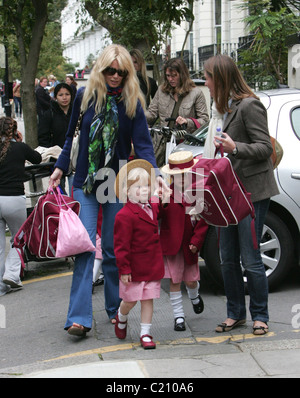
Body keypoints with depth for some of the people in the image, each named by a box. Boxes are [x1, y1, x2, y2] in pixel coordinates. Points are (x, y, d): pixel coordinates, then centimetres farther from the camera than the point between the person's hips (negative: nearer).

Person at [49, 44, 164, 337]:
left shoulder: (132, 103, -3)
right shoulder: (84, 96, 1)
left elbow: (143, 144, -7)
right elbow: (72, 135, 12)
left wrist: (154, 174, -22)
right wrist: (60, 167, 7)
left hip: (118, 184, 0)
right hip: (85, 183, 0)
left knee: (113, 250, 6)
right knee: (85, 247, -9)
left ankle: (115, 309, 22)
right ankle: (79, 318, -13)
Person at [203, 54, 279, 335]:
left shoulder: (249, 106, -14)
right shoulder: (229, 108, 13)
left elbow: (265, 148, -17)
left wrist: (235, 148, -29)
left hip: (252, 192, -8)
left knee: (250, 259, -3)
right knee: (228, 259, 9)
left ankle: (259, 315, 10)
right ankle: (235, 313, 20)